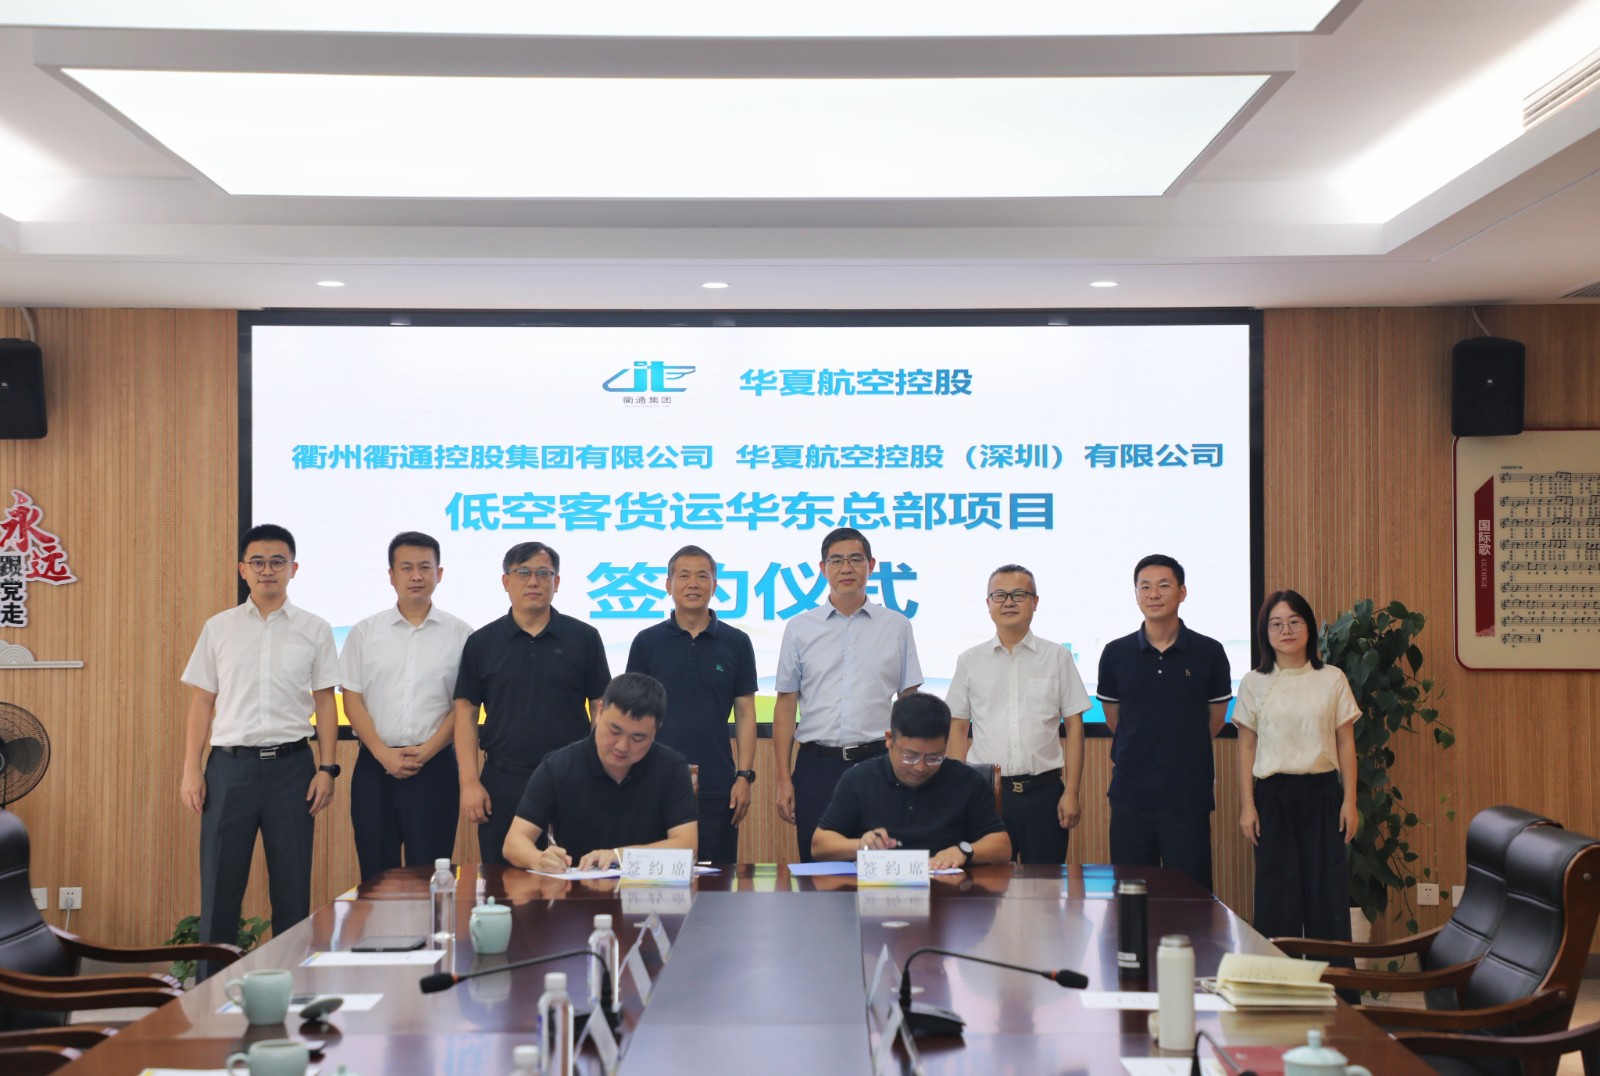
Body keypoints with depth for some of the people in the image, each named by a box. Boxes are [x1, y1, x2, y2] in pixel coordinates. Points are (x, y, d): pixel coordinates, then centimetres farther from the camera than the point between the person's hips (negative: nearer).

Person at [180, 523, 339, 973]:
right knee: (220, 881, 2)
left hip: (291, 766, 0)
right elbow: (201, 703, 8)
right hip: (230, 764, 0)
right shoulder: (219, 628, 7)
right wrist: (191, 771, 1)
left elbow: (325, 703, 6)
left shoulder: (314, 630, 5)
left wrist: (327, 768, -2)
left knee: (292, 883, 5)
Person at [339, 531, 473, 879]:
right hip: (375, 766, 2)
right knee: (376, 874, 5)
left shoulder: (460, 634, 4)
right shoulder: (365, 632, 8)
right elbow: (352, 700, 5)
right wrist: (383, 753, -8)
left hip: (434, 767, -1)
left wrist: (427, 750, -11)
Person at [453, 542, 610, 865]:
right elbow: (466, 713, 5)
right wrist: (470, 782, -3)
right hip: (503, 783, 1)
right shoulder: (482, 642, 6)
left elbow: (601, 707, 5)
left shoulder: (584, 638, 4)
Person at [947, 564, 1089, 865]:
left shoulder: (1058, 657, 5)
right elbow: (958, 729, 9)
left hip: (1043, 791, 0)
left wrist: (1071, 793, -2)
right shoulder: (970, 661, 8)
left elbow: (1074, 727, 4)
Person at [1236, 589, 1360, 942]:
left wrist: (1350, 800, 0)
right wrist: (1247, 805, -1)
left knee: (1328, 887, 0)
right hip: (1273, 795, 0)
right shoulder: (1254, 683, 3)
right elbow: (1247, 747, 4)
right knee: (1277, 891, 1)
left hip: (1322, 793, 0)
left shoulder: (1332, 679, 4)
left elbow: (1345, 744, 6)